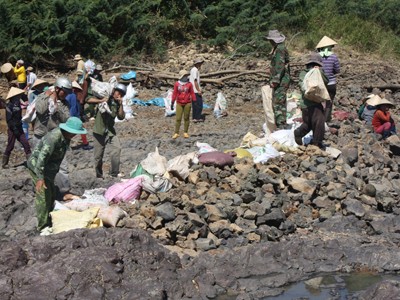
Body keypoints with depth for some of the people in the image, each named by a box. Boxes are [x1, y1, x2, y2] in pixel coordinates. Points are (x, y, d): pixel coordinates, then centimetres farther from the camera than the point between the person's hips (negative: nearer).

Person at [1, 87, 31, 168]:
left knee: (26, 144, 0)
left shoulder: (18, 103, 6)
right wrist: (14, 129, -20)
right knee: (10, 146, 2)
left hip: (19, 128, 7)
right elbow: (9, 119, -18)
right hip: (12, 129, -7)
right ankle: (4, 164, 15)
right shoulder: (9, 105, -16)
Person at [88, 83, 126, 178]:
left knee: (117, 148, -16)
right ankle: (99, 175, 18)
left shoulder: (117, 104, 7)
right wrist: (100, 101, -23)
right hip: (99, 131, -3)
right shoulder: (104, 98, -2)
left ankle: (114, 172, -8)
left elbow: (121, 117, -6)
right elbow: (88, 100, -10)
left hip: (110, 130, 3)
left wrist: (121, 104, -13)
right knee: (98, 155, 2)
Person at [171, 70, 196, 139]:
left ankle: (185, 132, 14)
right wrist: (172, 103, 6)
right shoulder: (177, 84, 2)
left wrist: (195, 101, 1)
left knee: (186, 118, 5)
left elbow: (192, 93, 4)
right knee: (178, 118, -2)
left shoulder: (189, 84, 1)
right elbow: (174, 94, 6)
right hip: (179, 103, 0)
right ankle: (176, 133, 2)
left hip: (187, 103, 0)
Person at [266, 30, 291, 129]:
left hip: (281, 81, -11)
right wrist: (273, 79, 24)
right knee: (281, 103, 14)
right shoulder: (280, 48, 18)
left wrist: (275, 80, -22)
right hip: (282, 81, 11)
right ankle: (282, 124, 20)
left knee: (278, 103, -12)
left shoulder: (280, 49, -15)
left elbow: (280, 66, -22)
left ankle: (281, 125, -14)